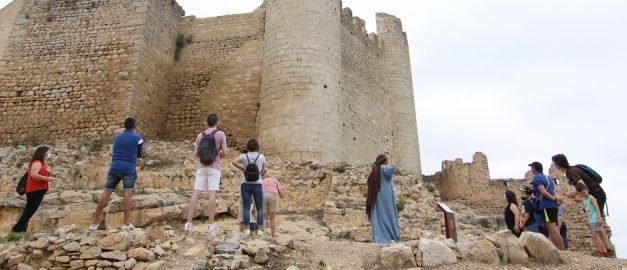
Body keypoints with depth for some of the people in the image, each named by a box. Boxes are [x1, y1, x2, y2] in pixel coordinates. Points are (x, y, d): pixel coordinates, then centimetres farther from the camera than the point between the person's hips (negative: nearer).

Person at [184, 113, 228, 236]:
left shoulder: (200, 135, 13)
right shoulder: (220, 134, 1)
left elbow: (196, 153, 11)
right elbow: (224, 152, -3)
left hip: (201, 167, 4)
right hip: (214, 167, -4)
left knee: (196, 193, 1)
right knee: (212, 194, -7)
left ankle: (188, 223, -1)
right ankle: (211, 225, -8)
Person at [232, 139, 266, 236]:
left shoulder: (244, 156, 3)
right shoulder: (261, 157, 4)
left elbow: (234, 162, -13)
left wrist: (244, 169, -4)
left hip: (245, 184, 1)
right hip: (257, 184, -1)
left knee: (246, 207, 5)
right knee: (260, 208, 6)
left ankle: (247, 229, -1)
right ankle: (260, 230, 0)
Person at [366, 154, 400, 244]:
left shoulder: (374, 169, 16)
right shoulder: (383, 167, -6)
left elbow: (369, 183, 20)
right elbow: (390, 170, -28)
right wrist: (390, 163, -11)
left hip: (376, 197, 7)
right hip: (385, 195, -7)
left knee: (378, 216, 2)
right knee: (387, 215, -5)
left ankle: (379, 238, -2)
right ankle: (389, 237, -8)